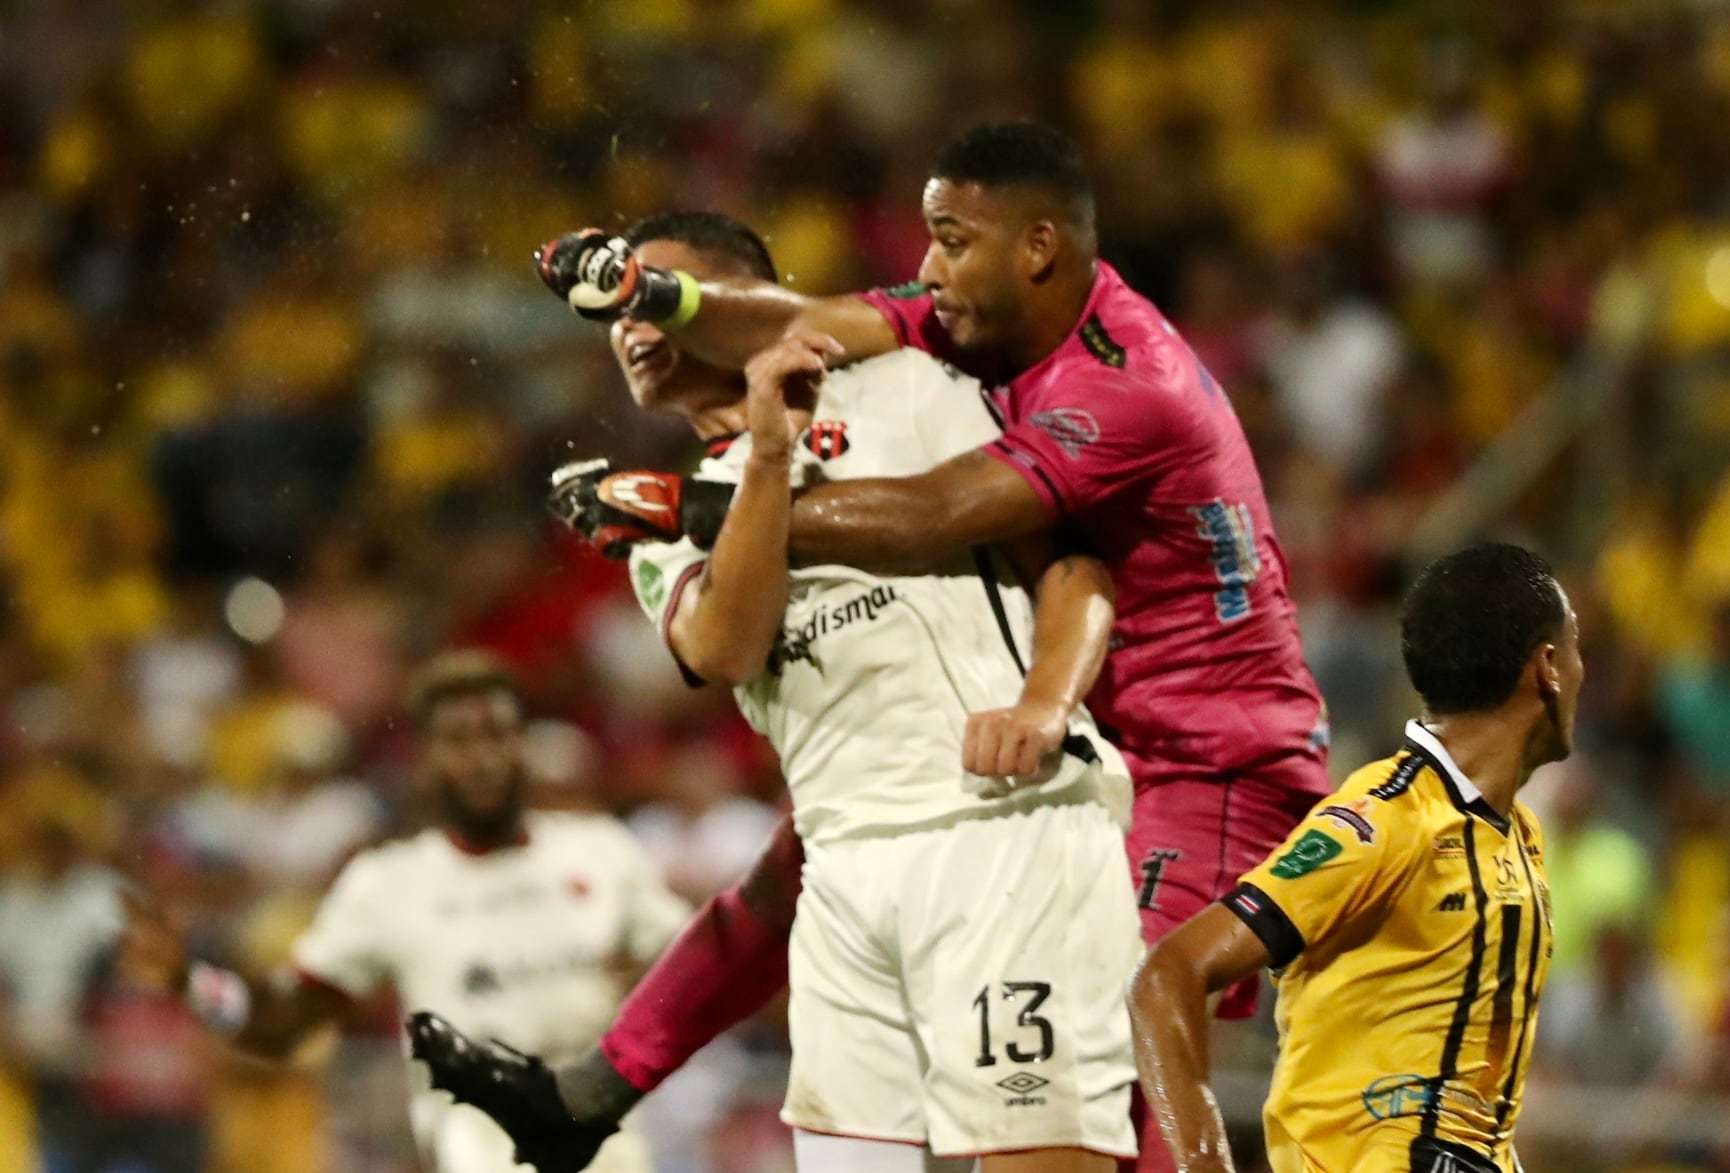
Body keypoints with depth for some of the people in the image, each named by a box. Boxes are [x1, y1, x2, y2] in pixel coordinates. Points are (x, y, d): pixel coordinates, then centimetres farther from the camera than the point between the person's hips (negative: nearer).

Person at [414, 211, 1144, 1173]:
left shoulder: (903, 390, 9)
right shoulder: (674, 527, 21)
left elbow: (1076, 565, 3)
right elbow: (727, 650, -1)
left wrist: (1045, 704, -15)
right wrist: (768, 454, -10)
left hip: (1007, 823, -5)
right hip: (849, 869, 5)